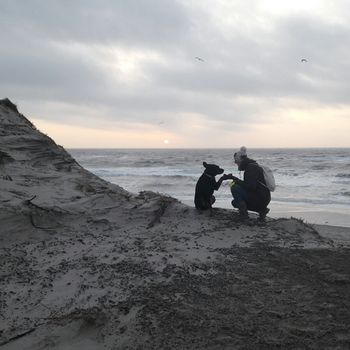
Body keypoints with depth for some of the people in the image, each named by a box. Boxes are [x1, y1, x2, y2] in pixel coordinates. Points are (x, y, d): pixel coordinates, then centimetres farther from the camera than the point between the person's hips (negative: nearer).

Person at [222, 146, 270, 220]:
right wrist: (232, 177, 20)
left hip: (260, 199, -10)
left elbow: (250, 186, -26)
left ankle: (243, 214, -13)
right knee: (235, 202, 19)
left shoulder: (251, 167, -16)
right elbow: (246, 183, 25)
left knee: (234, 187, -18)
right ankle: (262, 210, 12)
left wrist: (237, 181, -17)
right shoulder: (250, 166, 15)